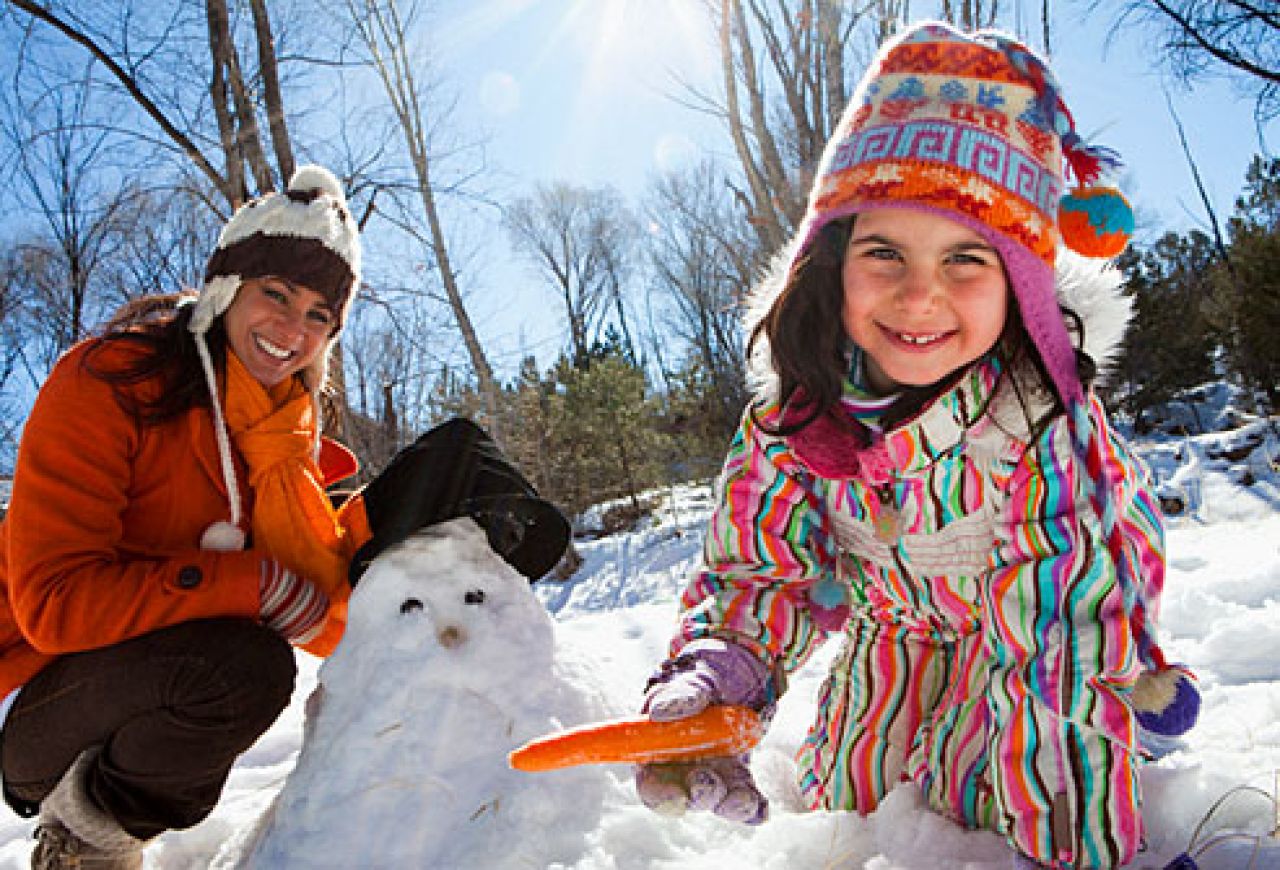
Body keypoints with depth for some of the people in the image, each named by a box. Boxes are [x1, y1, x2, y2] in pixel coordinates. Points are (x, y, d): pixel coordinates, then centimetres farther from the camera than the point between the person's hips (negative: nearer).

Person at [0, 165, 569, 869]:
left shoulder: (286, 426, 1)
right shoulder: (109, 382, -17)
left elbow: (320, 588, -9)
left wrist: (385, 518, -25)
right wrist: (262, 585, -26)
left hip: (173, 667, 7)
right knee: (243, 667, -37)